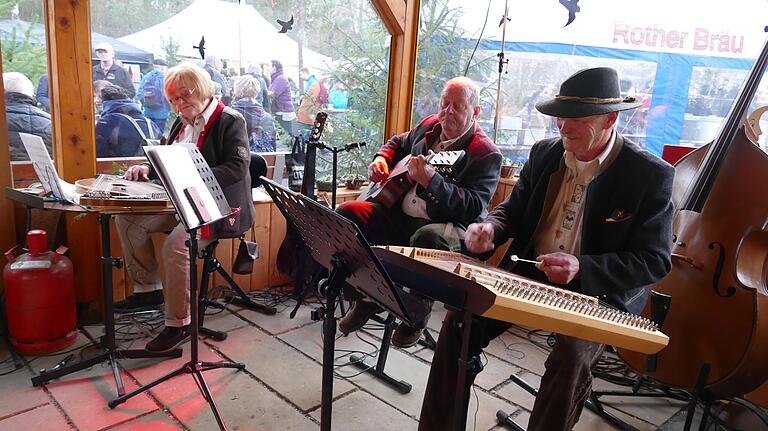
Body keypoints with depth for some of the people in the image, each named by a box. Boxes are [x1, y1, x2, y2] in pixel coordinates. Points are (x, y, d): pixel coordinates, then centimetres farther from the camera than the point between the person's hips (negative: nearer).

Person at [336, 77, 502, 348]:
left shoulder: (486, 154, -10)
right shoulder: (429, 127, 11)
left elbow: (474, 207, -22)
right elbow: (398, 143, 32)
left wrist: (431, 181, -33)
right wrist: (380, 160, 10)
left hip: (450, 225, -6)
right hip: (399, 215, 7)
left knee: (427, 237, -41)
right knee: (346, 213, -10)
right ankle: (366, 297, 4)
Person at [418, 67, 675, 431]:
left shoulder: (651, 175, -11)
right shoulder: (544, 153, 3)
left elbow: (654, 261, -11)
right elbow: (513, 209, 14)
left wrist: (581, 267, -26)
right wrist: (491, 228, -11)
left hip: (599, 291, -3)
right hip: (528, 274, 4)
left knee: (571, 355, -32)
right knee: (461, 317, -15)